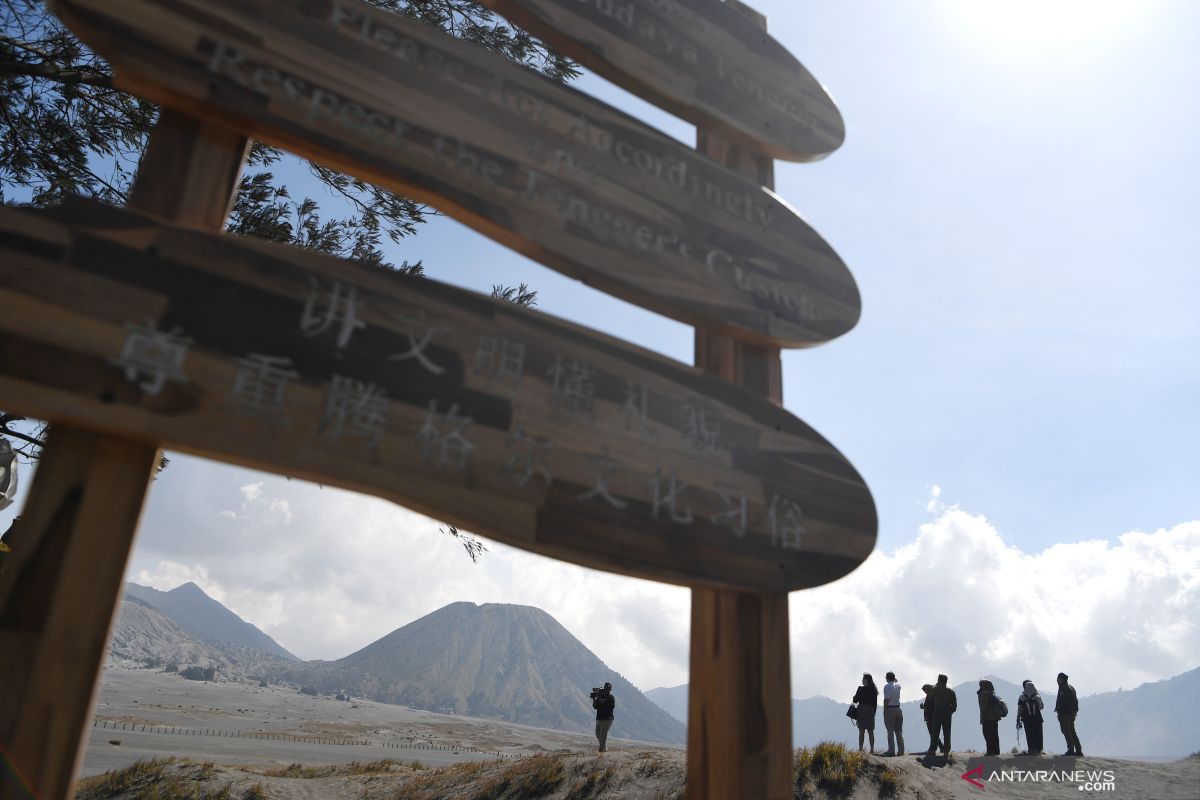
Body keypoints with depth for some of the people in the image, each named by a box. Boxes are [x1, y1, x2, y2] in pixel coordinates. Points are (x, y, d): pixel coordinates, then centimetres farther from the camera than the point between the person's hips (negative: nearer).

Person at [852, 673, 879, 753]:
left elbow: (855, 700, -7)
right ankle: (872, 749, 9)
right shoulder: (874, 690, 6)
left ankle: (860, 749, -3)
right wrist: (873, 713, 16)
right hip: (871, 710, 5)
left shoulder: (861, 689, -10)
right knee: (871, 731, 9)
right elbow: (875, 703, 9)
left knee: (861, 731, -1)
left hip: (862, 710, -5)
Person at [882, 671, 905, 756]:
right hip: (898, 709, 6)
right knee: (899, 731, 10)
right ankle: (901, 750, 10)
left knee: (890, 731, -3)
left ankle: (891, 750, -6)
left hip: (890, 709, -6)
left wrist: (884, 711, -13)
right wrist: (894, 679, 35)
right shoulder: (898, 686, 8)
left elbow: (886, 699, -16)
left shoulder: (887, 686, -10)